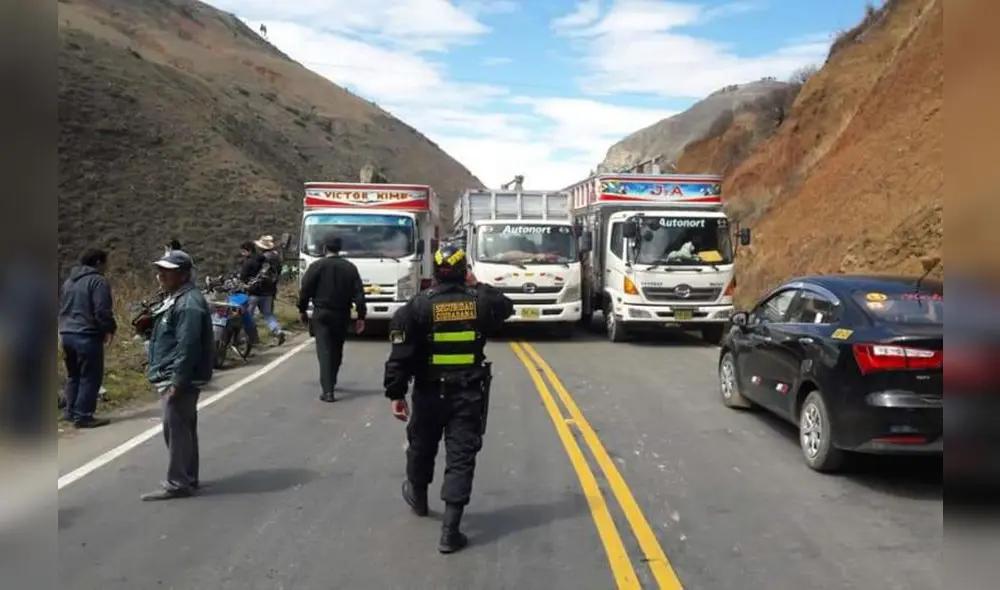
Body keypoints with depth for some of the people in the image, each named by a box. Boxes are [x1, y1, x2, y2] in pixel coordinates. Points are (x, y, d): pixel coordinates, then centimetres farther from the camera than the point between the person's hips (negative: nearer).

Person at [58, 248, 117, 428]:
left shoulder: (69, 281, 20)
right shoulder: (98, 281, -10)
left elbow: (61, 308, 25)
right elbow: (102, 311, -17)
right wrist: (110, 329, -2)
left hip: (67, 334, 9)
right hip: (87, 336, -9)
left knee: (73, 375, 19)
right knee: (90, 376, -3)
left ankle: (70, 411, 23)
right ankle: (82, 416, -4)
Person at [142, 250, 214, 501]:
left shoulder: (188, 304, -20)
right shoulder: (176, 299, 15)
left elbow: (188, 346, -25)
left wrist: (177, 381, -25)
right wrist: (158, 370, 23)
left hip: (180, 380, -11)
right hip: (173, 377, 11)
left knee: (176, 430, -5)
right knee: (183, 429, 16)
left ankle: (177, 484, 3)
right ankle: (187, 479, 26)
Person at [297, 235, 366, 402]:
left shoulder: (317, 266, -5)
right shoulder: (350, 267, 3)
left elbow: (305, 290, -5)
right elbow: (359, 293, 0)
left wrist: (302, 310, 9)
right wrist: (361, 316, 3)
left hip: (321, 314, -3)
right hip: (342, 315, 3)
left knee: (324, 351, -6)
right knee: (336, 350, 18)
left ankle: (328, 390, -16)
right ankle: (331, 382, 34)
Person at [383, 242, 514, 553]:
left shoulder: (418, 305, -9)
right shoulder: (480, 301, -4)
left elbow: (401, 355, -11)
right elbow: (506, 306, 20)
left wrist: (396, 393, -5)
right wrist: (478, 286, 25)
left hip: (429, 392, 0)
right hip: (469, 393, 0)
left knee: (421, 446, 24)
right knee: (461, 457, 2)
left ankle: (417, 496, 49)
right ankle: (450, 530, -2)